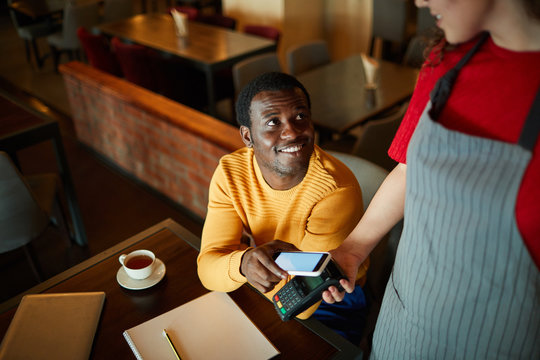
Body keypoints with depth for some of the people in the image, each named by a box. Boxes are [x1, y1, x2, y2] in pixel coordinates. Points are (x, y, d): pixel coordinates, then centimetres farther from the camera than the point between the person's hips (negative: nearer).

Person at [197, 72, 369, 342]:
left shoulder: (337, 191, -29)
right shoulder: (231, 172, -13)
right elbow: (207, 269, -19)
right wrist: (243, 262, -41)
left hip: (330, 303, -3)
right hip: (265, 291, 4)